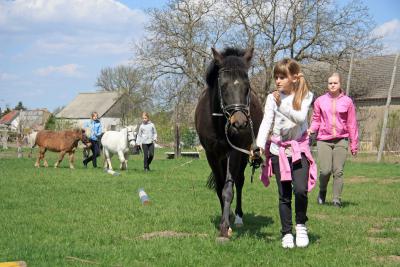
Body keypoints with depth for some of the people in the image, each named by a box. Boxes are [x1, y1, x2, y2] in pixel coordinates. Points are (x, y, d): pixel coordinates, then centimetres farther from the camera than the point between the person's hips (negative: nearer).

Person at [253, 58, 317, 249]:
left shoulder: (304, 97, -3)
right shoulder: (272, 98, -1)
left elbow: (300, 118, -18)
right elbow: (266, 122, -9)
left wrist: (281, 105, -29)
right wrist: (260, 144, -22)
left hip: (299, 149, -1)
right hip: (278, 150, 1)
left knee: (300, 189, -15)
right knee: (284, 195, 4)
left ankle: (301, 225, 8)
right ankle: (286, 233, 15)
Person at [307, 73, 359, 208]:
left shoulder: (347, 101, 4)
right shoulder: (320, 101, 5)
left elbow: (352, 124, 7)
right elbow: (316, 119, 14)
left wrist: (354, 144, 7)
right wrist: (311, 129, -7)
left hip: (341, 140, 0)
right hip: (323, 140, 0)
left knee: (338, 171, -3)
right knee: (325, 170, -8)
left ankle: (337, 199, 7)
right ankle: (322, 191, 20)